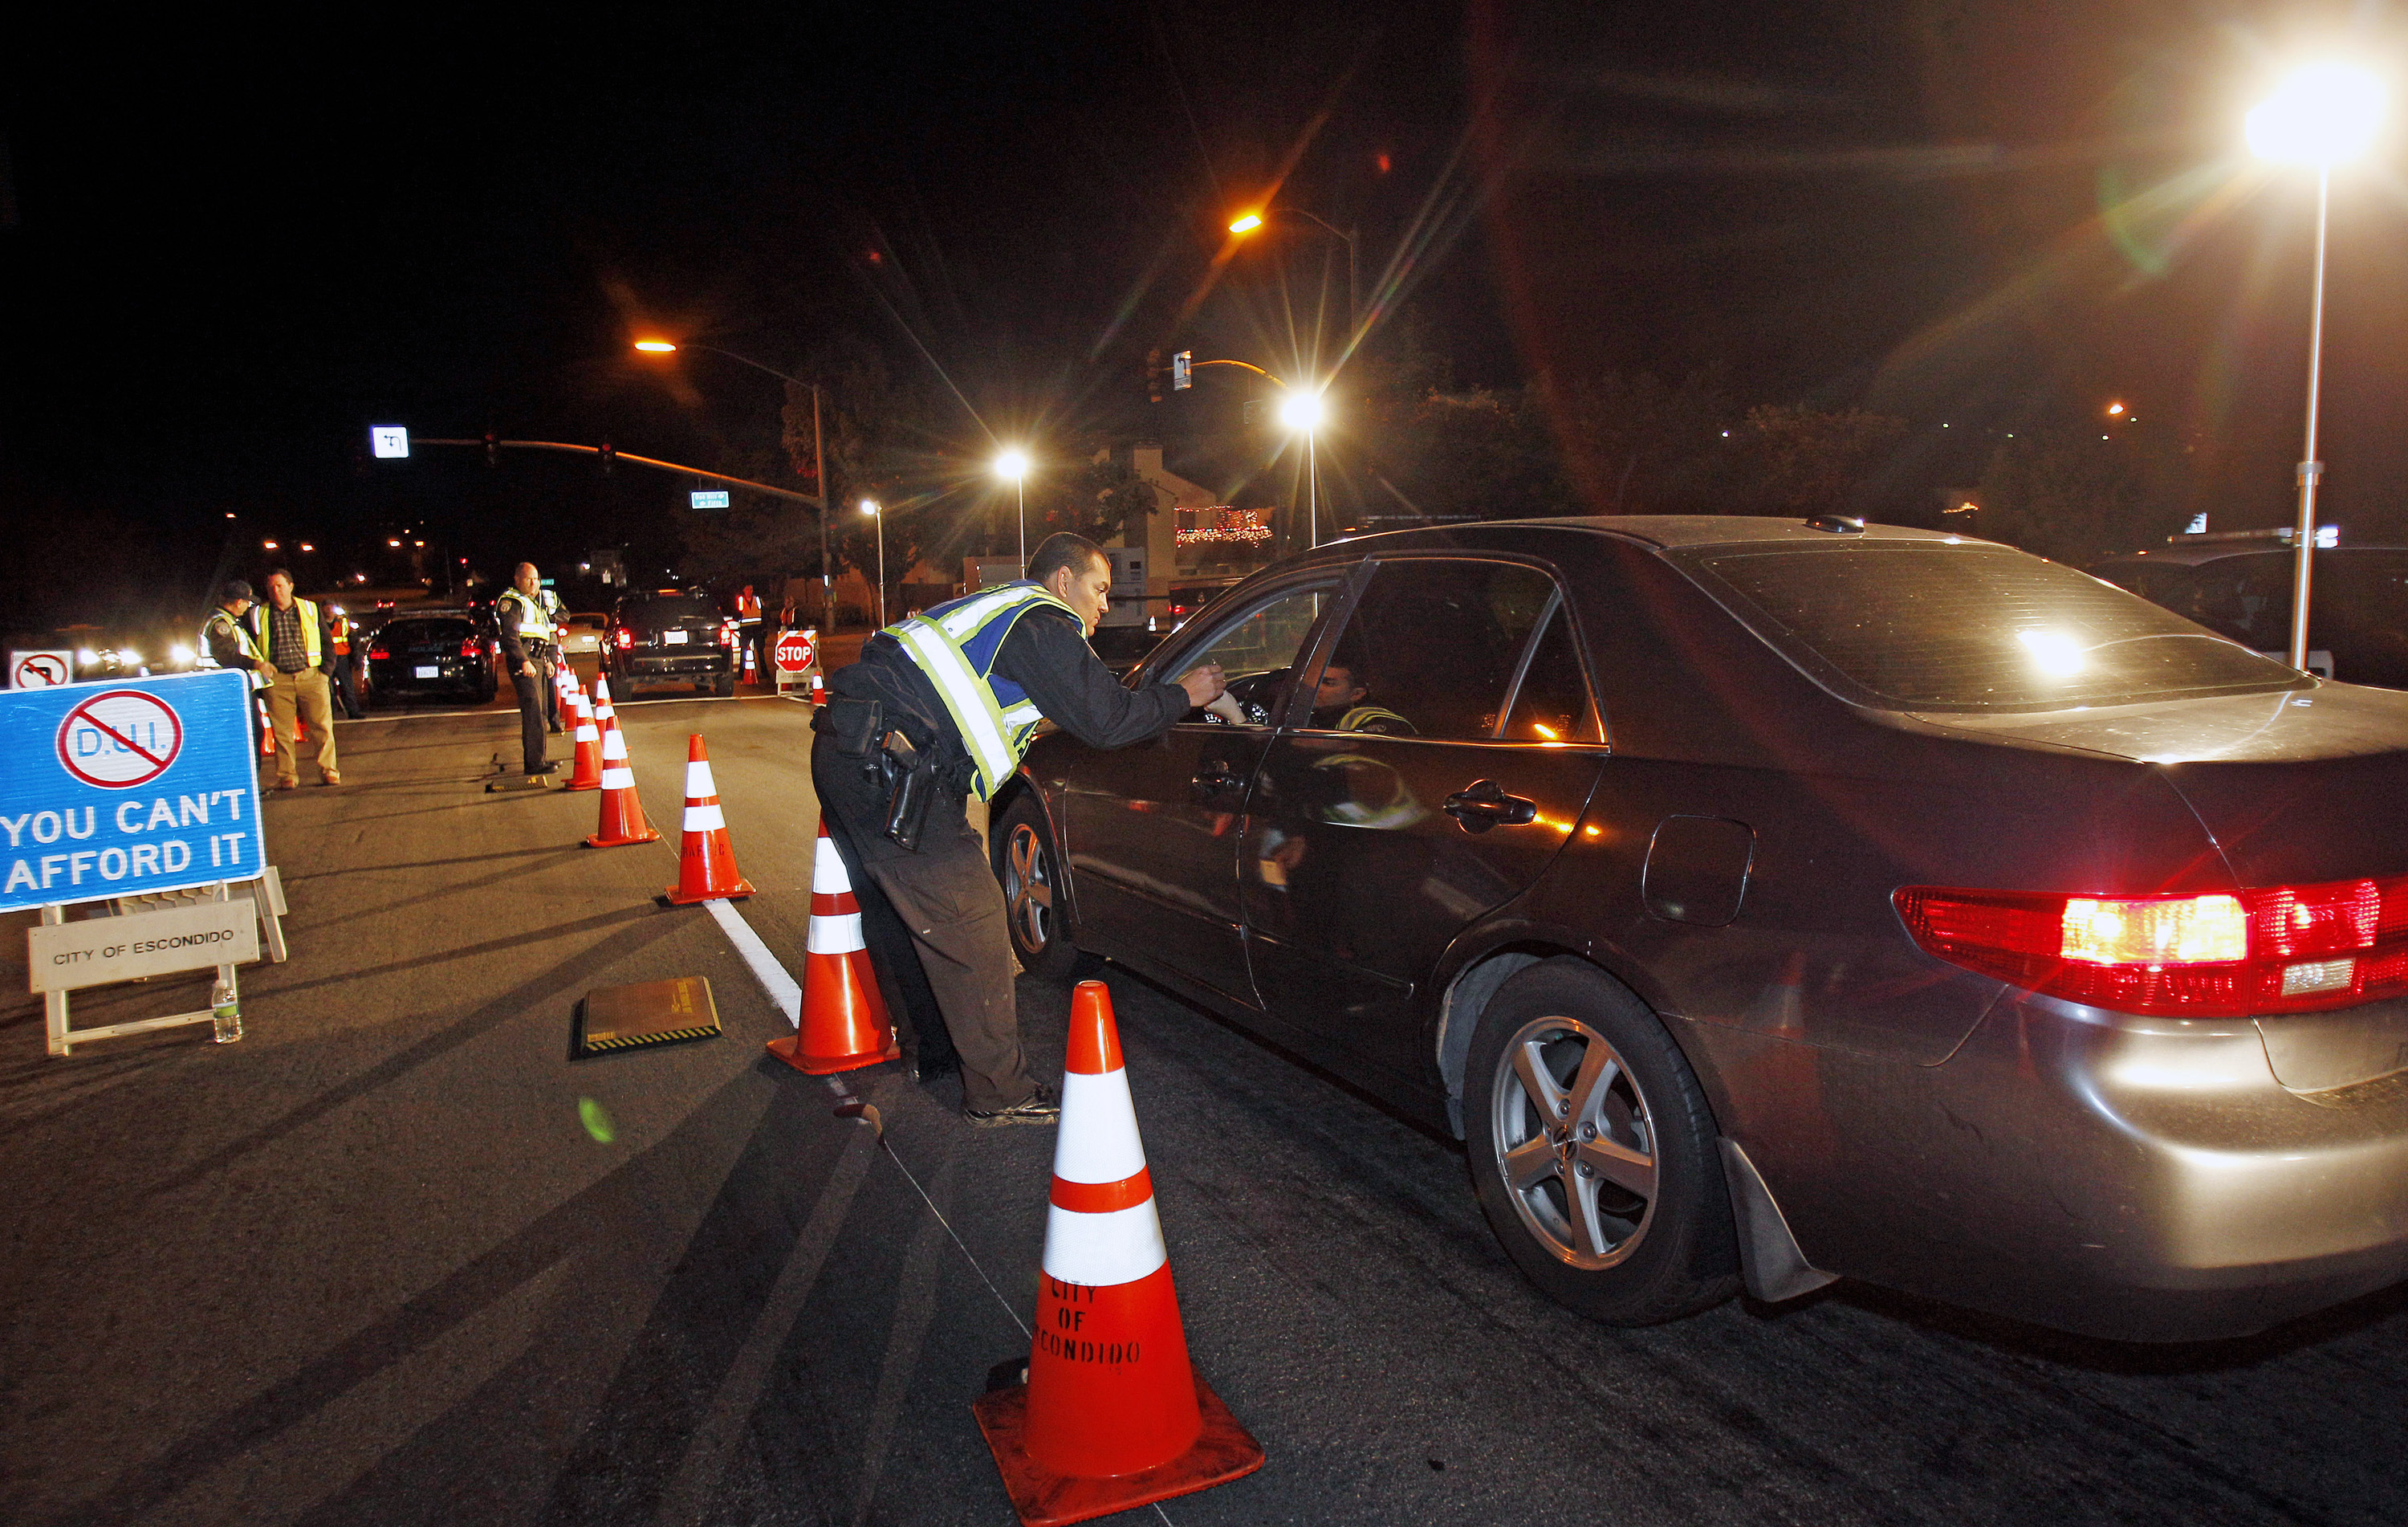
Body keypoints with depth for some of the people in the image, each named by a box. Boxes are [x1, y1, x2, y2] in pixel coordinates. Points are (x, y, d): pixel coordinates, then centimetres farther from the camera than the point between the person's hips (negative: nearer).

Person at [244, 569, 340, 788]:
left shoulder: (310, 609, 11)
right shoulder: (257, 615, 10)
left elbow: (326, 641, 13)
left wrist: (325, 670, 4)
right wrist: (260, 667, 3)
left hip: (311, 676, 0)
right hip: (277, 680, 0)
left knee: (323, 726, -3)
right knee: (282, 731, -1)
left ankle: (328, 771, 5)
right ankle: (287, 776, 6)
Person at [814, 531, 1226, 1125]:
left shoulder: (999, 611, 26)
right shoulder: (1041, 623, -4)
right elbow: (1106, 721, -8)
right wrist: (1182, 695, 7)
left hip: (845, 752, 11)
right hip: (889, 767, -11)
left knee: (908, 907, 23)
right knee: (973, 931, -3)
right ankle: (1000, 1093, 6)